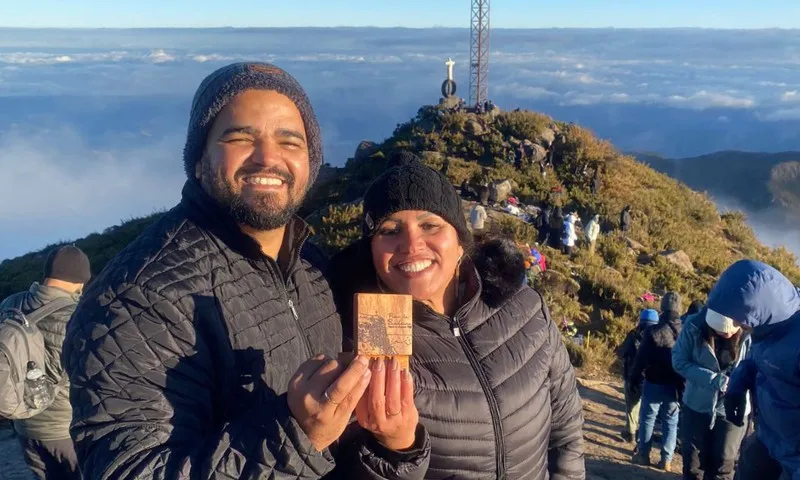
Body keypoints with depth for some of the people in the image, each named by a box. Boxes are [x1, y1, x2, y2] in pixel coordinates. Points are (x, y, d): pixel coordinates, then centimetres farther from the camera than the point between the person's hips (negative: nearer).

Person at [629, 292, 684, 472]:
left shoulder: (653, 331, -14)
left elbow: (641, 359, -10)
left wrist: (635, 381, 1)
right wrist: (683, 384, 6)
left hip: (654, 383, -2)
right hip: (676, 386, 2)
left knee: (647, 419, 11)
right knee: (671, 422, 11)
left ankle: (643, 455, 16)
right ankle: (666, 459, 11)